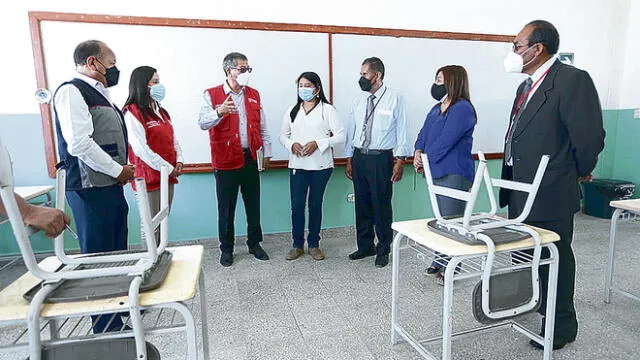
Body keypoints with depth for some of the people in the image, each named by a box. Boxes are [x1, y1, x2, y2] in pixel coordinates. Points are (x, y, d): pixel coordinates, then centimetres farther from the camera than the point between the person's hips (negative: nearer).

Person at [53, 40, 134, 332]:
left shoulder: (99, 94, 17)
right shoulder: (72, 91, -11)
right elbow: (79, 143, -21)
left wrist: (122, 170, 10)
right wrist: (118, 170, -13)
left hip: (111, 185, 9)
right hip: (90, 188, -9)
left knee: (117, 250, 17)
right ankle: (105, 326, 14)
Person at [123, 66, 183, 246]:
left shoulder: (160, 110, 16)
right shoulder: (132, 112, -9)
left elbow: (172, 137, 16)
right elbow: (141, 148, -17)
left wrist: (179, 161, 0)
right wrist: (168, 168, -14)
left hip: (168, 176, 8)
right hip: (149, 177, -8)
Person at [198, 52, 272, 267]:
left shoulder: (253, 95, 12)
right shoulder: (212, 95, -1)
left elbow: (262, 127, 13)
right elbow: (203, 123, -13)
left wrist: (267, 153, 8)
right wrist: (219, 112, -32)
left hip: (250, 158, 4)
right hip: (226, 160, -3)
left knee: (253, 205, 11)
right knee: (226, 208, 6)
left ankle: (254, 244, 27)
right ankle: (226, 249, 21)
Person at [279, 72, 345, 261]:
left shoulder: (327, 109, -1)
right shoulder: (292, 110, 12)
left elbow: (340, 135, -6)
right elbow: (283, 135, 15)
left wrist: (318, 143, -17)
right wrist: (291, 144, -7)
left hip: (320, 165, -2)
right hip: (297, 165, 3)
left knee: (315, 205, 8)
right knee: (297, 206, 2)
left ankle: (314, 245, 22)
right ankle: (297, 245, 18)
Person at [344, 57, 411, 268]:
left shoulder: (395, 99, -4)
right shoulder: (360, 100, 9)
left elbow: (402, 131, -5)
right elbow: (352, 130, 13)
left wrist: (399, 161, -10)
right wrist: (349, 160, 11)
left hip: (381, 158, -5)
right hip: (359, 156, 5)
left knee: (381, 205, 2)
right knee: (362, 204, 12)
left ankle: (383, 250, 20)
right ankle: (365, 246, 28)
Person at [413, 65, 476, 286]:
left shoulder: (462, 109, -12)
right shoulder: (436, 109, 16)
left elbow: (445, 141, -19)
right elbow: (423, 134, 15)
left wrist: (426, 159, -11)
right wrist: (418, 152, -4)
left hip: (453, 174, -9)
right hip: (437, 172, 9)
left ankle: (450, 268, 12)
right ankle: (440, 262, 30)